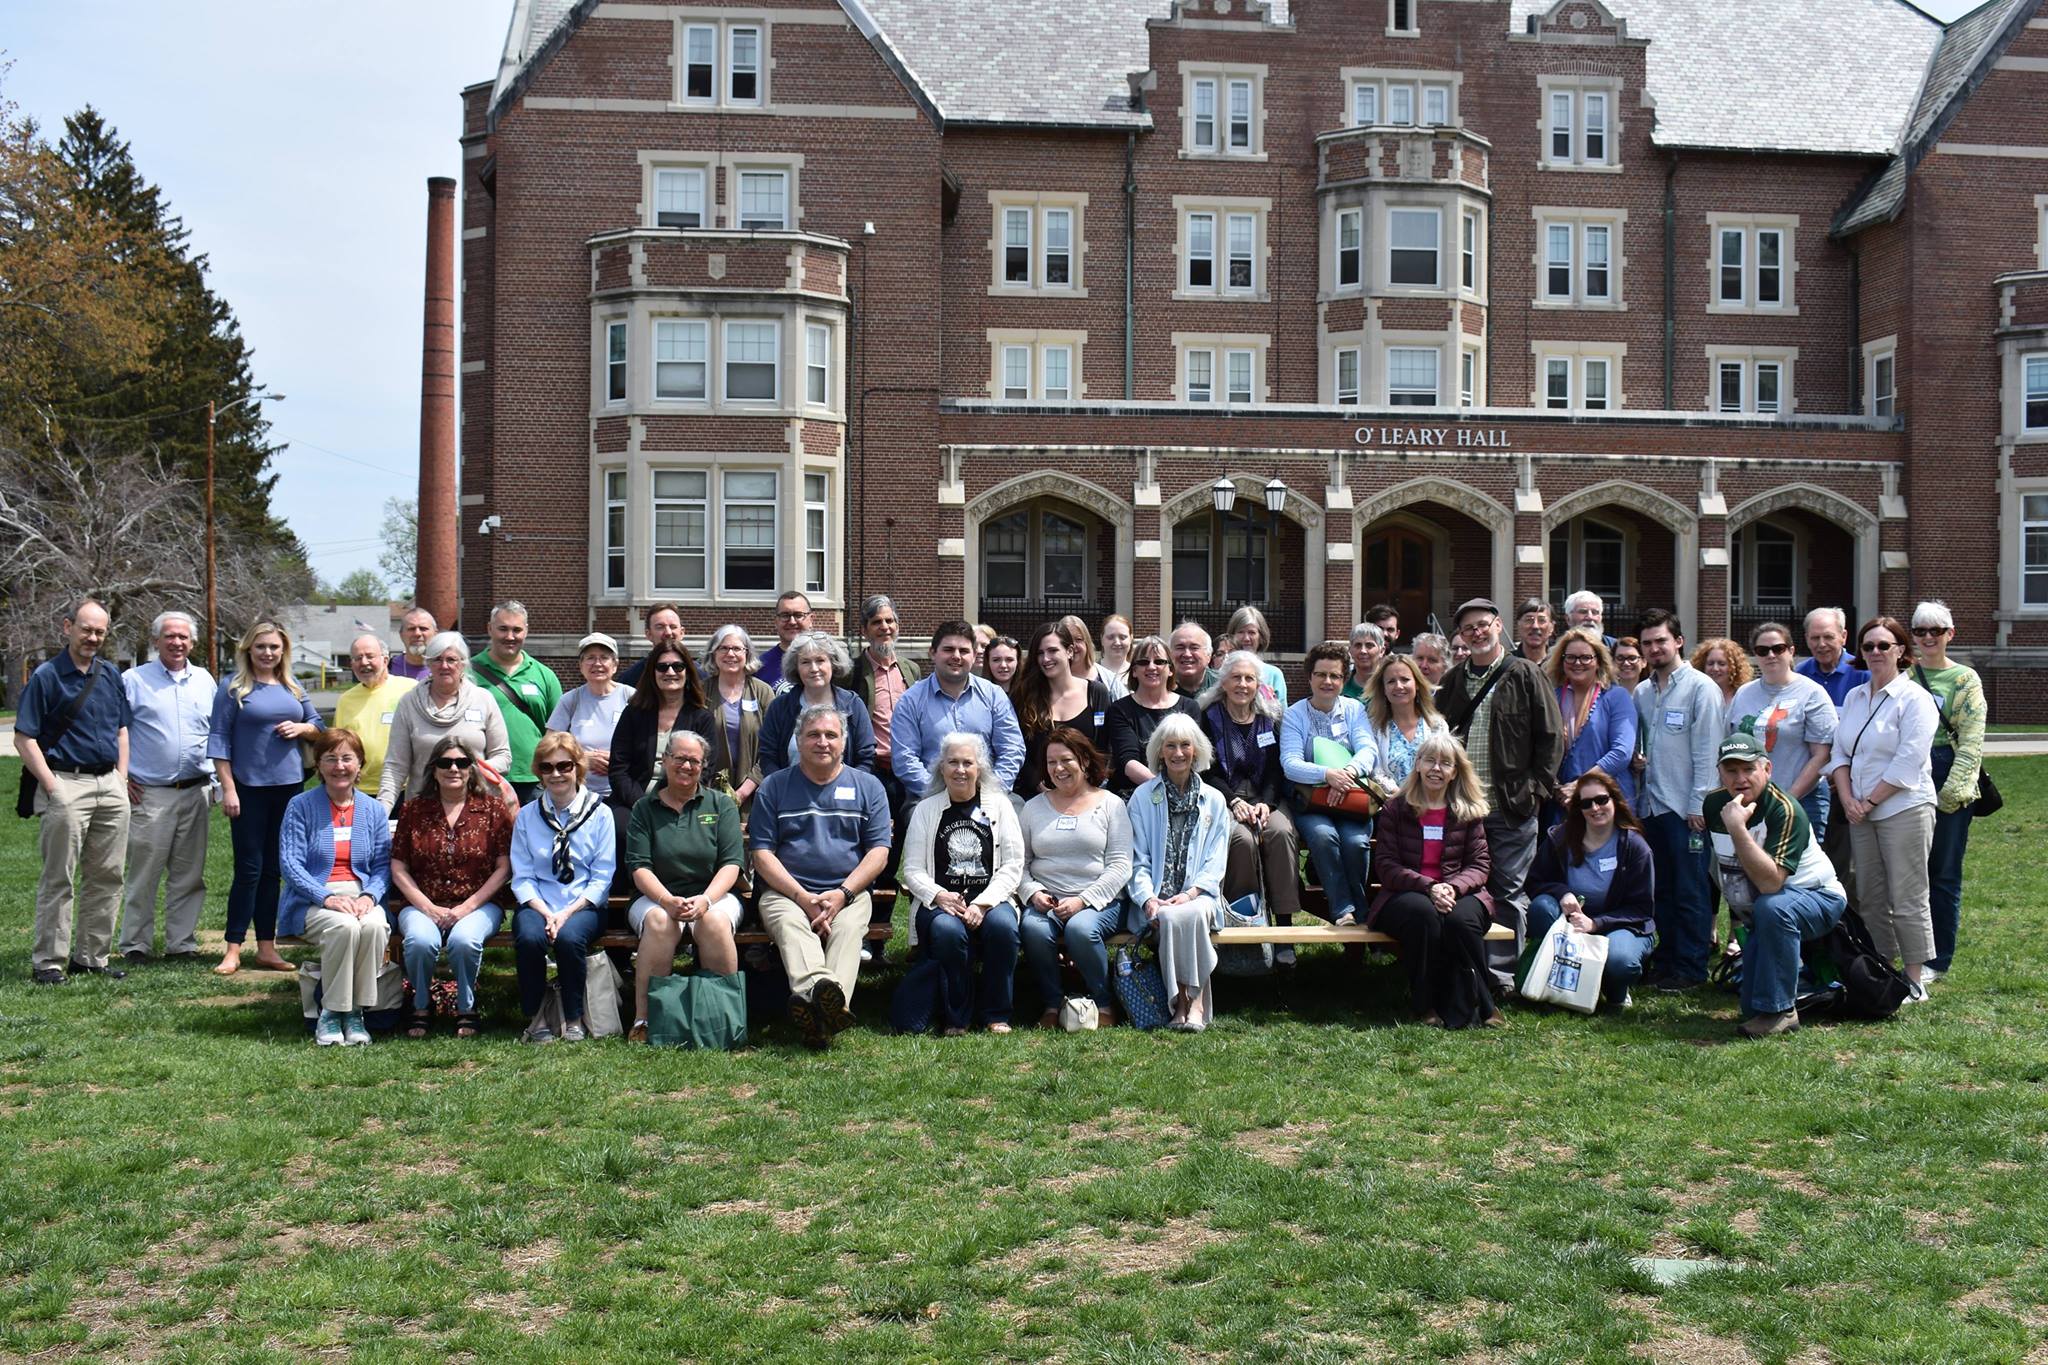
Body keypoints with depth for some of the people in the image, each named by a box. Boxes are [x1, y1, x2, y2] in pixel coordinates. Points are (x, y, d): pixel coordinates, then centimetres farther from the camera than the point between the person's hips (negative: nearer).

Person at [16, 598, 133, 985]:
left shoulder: (111, 675, 13)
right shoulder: (46, 676, -5)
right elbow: (24, 738, -8)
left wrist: (121, 779, 11)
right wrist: (53, 788, -14)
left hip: (110, 786, 6)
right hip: (67, 784, -6)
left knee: (106, 877, 8)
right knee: (59, 879, -3)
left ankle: (91, 956, 17)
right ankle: (48, 963, 2)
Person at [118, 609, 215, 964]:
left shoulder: (205, 680, 13)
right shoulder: (133, 680, 0)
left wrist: (217, 775, 11)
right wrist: (120, 778, -4)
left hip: (196, 792, 4)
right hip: (150, 793, -4)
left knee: (189, 875, 7)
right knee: (144, 875, -2)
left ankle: (182, 942, 15)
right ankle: (135, 944, 6)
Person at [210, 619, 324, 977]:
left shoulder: (293, 688, 11)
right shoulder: (234, 689, -3)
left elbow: (318, 724, 20)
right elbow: (218, 740, -6)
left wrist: (301, 728, -3)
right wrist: (228, 788, -12)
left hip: (288, 786, 5)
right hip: (249, 787, -5)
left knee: (273, 869, 9)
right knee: (249, 869, -6)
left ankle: (266, 947, 14)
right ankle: (233, 949, 0)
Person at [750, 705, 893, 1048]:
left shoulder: (867, 787, 17)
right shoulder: (774, 786, 14)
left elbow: (878, 852, 8)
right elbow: (762, 854, 6)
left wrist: (842, 894, -9)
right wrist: (803, 896, -9)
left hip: (849, 894, 1)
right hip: (786, 893, -1)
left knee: (848, 928, -33)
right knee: (790, 926, -35)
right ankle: (817, 990, -62)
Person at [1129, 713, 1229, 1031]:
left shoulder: (1213, 800, 15)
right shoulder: (1143, 797, 12)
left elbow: (1216, 862, 8)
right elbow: (1138, 859, 6)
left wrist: (1190, 893, -11)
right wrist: (1148, 899, -12)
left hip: (1198, 895, 0)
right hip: (1157, 901, 0)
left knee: (1191, 914, -35)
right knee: (1170, 919, -34)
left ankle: (1190, 1002, -31)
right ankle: (1186, 1002, -28)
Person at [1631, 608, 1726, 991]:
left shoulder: (1701, 688, -7)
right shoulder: (1642, 692, 13)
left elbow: (1707, 752, -11)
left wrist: (1698, 805, -14)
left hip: (1688, 807, -6)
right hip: (1652, 804, 6)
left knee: (1691, 891, -2)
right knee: (1662, 889, 12)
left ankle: (1691, 968, 4)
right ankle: (1666, 959, 20)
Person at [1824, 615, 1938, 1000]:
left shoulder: (1914, 698, -7)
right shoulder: (1854, 698, 14)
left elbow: (1908, 762, -14)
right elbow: (1839, 753, 12)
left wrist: (1870, 802, -12)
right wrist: (1847, 799, -3)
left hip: (1904, 809, -7)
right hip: (1860, 812, 7)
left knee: (1907, 899, -4)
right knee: (1869, 899, 9)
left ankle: (1914, 980, 2)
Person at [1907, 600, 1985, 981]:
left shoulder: (1965, 679, 2)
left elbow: (1970, 742, -5)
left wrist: (1952, 790, -14)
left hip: (1947, 786, -3)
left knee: (1943, 874, 3)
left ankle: (1937, 961, 11)